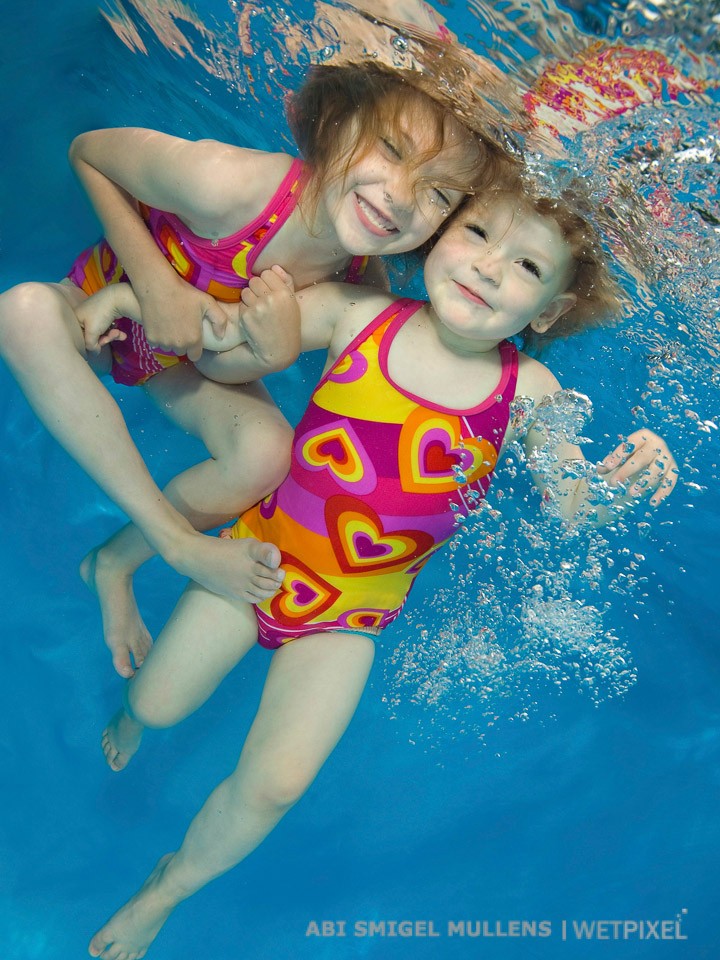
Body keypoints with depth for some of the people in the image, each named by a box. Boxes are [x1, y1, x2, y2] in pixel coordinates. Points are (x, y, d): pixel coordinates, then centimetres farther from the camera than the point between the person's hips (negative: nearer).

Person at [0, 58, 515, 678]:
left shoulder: (364, 284, -24)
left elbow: (232, 366, -7)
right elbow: (87, 151, -20)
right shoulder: (224, 183, -39)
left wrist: (279, 348, -32)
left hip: (187, 360, 2)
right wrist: (156, 282, -30)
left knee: (266, 452, -27)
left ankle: (116, 562, 1)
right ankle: (175, 540, -25)